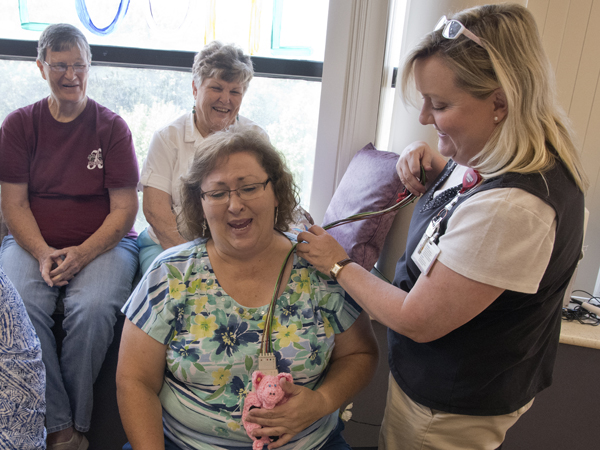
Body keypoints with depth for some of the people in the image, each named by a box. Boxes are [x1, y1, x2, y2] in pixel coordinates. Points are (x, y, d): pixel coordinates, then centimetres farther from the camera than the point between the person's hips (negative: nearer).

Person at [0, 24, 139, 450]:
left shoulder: (112, 127, 1)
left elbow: (124, 208, -3)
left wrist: (83, 253, -17)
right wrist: (43, 254, -14)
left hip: (104, 242, -1)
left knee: (92, 309, -30)